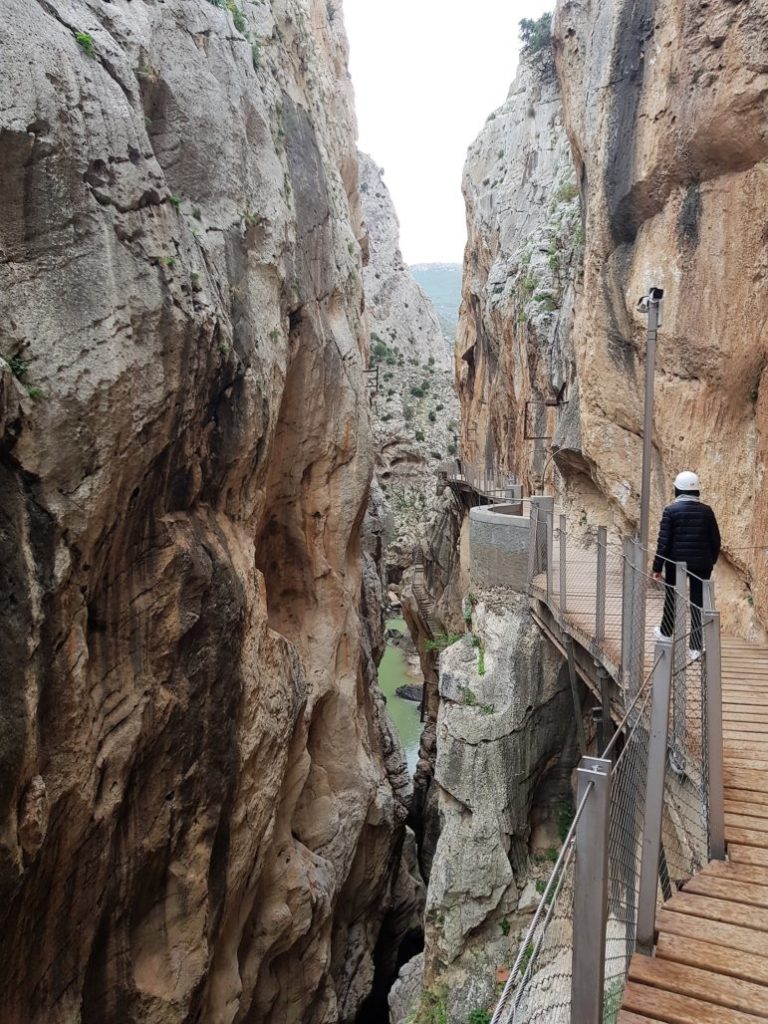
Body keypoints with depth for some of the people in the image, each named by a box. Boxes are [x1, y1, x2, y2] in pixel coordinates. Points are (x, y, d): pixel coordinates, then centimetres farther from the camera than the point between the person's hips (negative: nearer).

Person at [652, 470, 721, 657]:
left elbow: (664, 542, -12)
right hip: (702, 564, 2)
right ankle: (696, 647, 5)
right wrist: (711, 561, 19)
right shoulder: (706, 511, -1)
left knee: (671, 597, 20)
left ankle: (666, 632, 38)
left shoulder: (671, 510, -10)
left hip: (676, 563, -1)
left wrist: (657, 567, -6)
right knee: (698, 603, 6)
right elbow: (715, 541, 4)